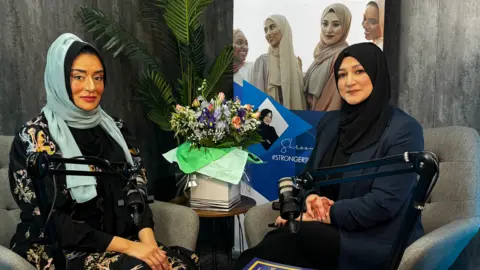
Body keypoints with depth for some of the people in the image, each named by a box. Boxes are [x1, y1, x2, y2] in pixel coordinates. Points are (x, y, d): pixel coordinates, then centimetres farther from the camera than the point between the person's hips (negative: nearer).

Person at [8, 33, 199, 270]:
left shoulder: (114, 129, 7)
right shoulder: (34, 137, -8)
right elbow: (49, 222, -14)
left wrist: (148, 241, -16)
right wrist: (127, 246, -20)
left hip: (114, 243, 5)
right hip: (59, 250, -4)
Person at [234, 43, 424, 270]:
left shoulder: (404, 130, -11)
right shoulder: (330, 122, 9)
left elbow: (384, 203, -18)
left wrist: (325, 214, -18)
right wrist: (311, 199, -10)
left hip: (378, 241, -4)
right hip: (334, 229, 5)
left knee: (283, 242, -29)